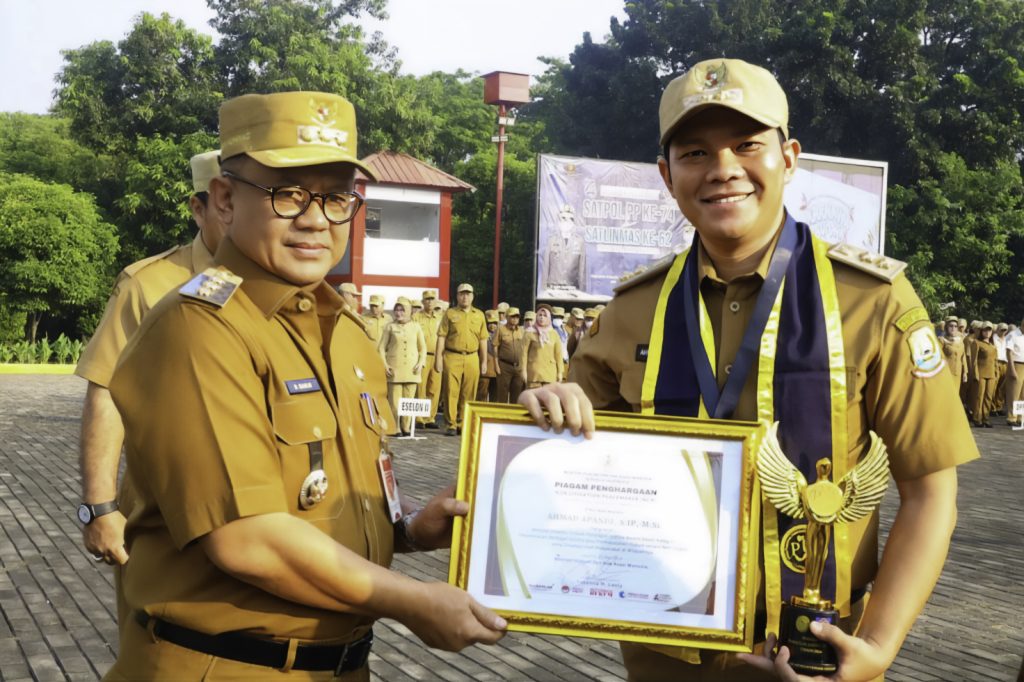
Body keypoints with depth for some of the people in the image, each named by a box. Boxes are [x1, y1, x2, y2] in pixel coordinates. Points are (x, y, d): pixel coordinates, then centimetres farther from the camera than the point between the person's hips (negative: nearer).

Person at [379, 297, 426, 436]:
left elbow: (423, 348, 13)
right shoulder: (390, 327, 6)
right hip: (394, 370, -1)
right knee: (394, 400, -5)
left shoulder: (416, 327, 9)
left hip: (411, 370, 1)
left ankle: (406, 428, 11)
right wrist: (384, 365, -5)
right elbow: (381, 347, 6)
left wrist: (421, 363, -1)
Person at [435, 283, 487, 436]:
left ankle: (463, 425, 12)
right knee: (451, 392, -3)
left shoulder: (479, 315, 13)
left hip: (472, 359, 2)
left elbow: (483, 339, 14)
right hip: (452, 357, -2)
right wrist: (439, 357, -5)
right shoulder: (450, 313, 7)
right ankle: (451, 425, 2)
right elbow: (442, 336, 3)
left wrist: (484, 360, 11)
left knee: (468, 394, 3)